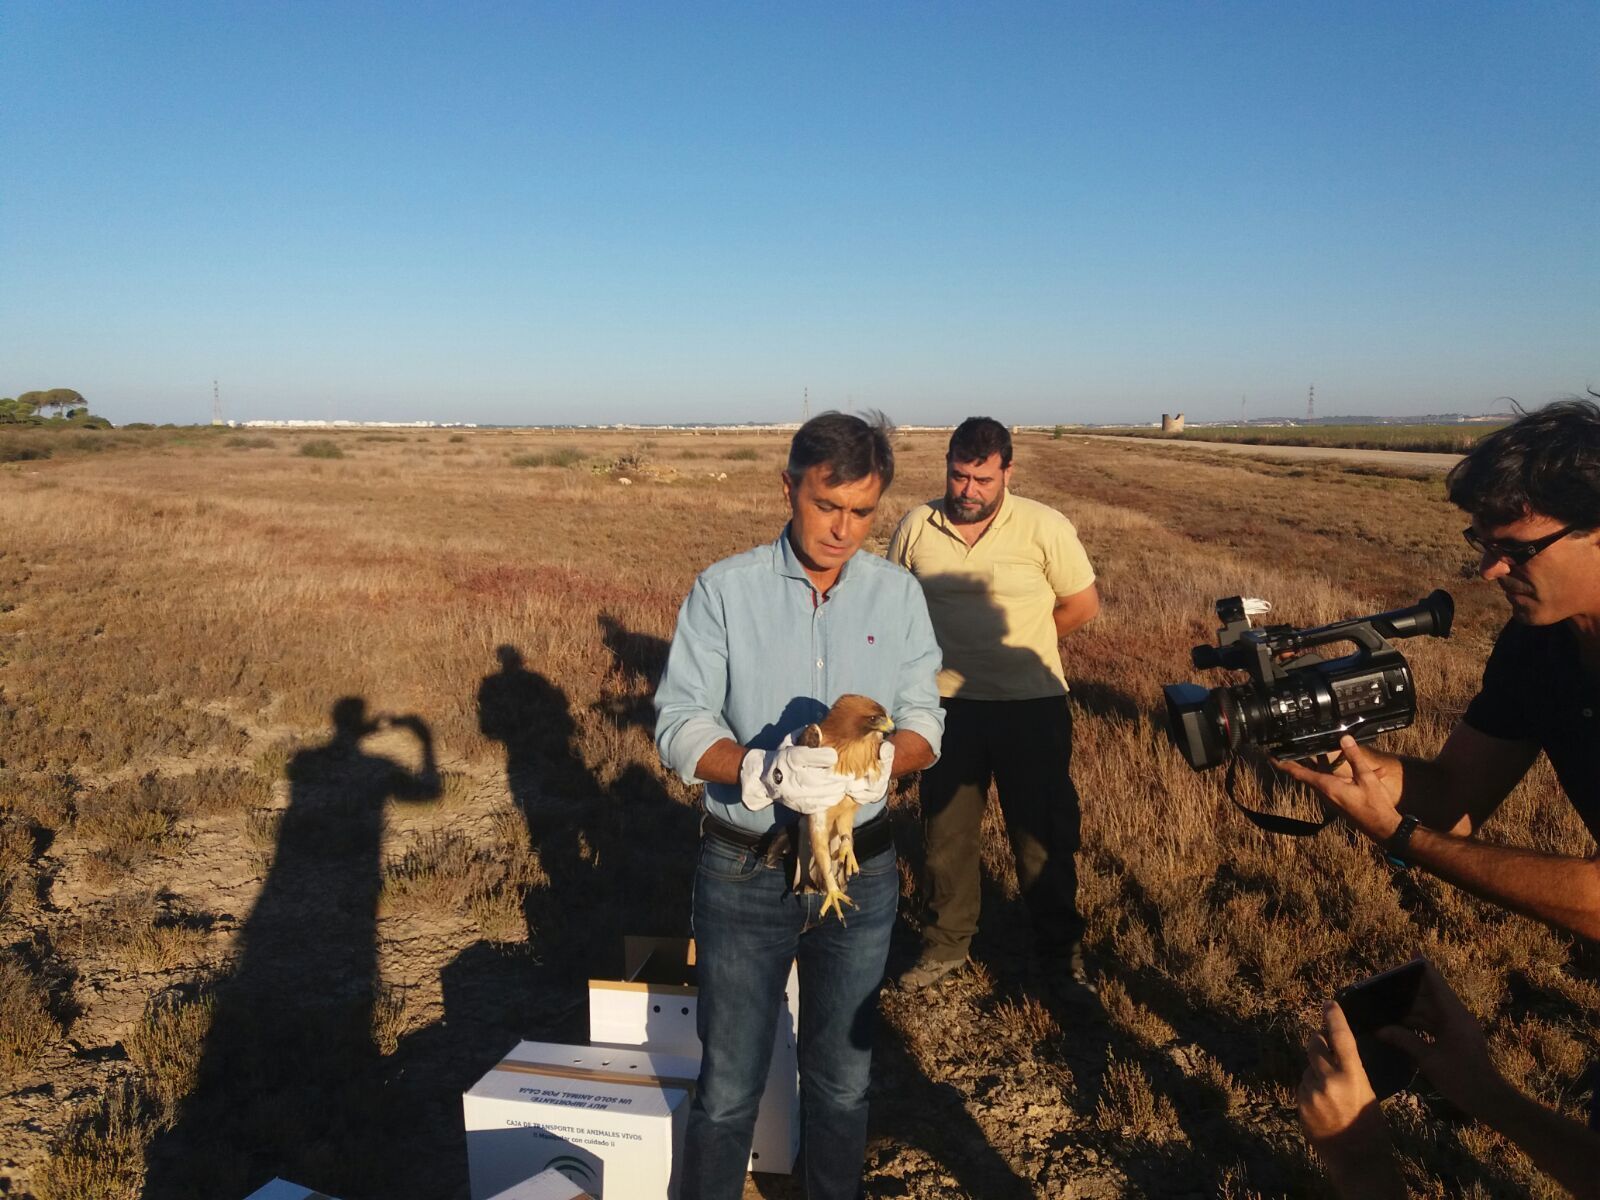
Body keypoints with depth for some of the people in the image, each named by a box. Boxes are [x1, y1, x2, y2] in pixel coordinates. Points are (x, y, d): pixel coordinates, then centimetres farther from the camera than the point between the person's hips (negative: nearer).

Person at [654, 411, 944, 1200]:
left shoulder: (898, 594, 0)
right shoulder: (725, 590, -9)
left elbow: (923, 721, -2)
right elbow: (679, 722, -13)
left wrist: (876, 764, -24)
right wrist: (765, 773, -31)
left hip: (861, 867, 3)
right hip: (745, 869, -2)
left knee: (843, 1078, 19)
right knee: (729, 1084, 10)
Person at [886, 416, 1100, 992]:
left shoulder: (1044, 527, -10)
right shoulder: (915, 527, -3)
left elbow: (1083, 603, 0)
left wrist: (1020, 643, 3)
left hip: (1032, 706, -2)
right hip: (947, 705, 2)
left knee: (1044, 834, 10)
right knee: (946, 831, 15)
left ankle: (1060, 949, 29)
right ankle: (946, 940, 33)